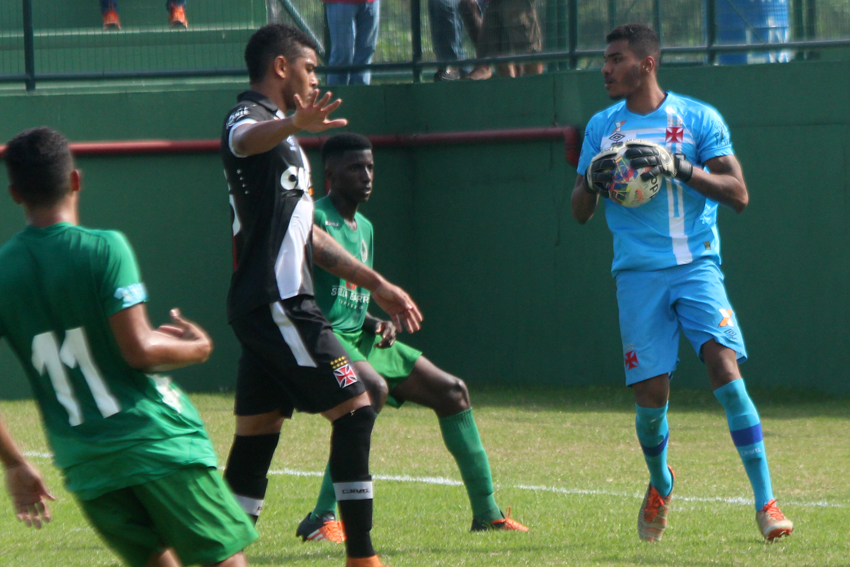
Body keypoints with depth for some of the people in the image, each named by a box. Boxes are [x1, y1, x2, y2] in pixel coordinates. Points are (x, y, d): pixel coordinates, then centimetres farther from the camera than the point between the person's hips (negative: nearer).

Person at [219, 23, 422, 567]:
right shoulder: (249, 117, -7)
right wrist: (294, 125, -58)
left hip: (276, 304, 10)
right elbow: (247, 139, -36)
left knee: (256, 440, 6)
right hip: (277, 302, -10)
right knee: (355, 409, -10)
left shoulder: (283, 136, 26)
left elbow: (306, 235, 32)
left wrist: (376, 284, 30)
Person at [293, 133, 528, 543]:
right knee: (374, 388, -36)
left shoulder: (365, 228, 19)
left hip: (359, 339, 9)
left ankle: (486, 512, 16)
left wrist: (377, 325, 6)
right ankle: (321, 519, -34)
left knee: (452, 391, 6)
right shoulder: (315, 218, -9)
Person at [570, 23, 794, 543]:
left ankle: (766, 503, -15)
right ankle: (660, 484, 29)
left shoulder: (698, 119, 1)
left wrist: (678, 167, -18)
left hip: (697, 266, -2)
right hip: (638, 274, 2)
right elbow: (580, 212, 16)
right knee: (650, 396, -3)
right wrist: (593, 181, -7)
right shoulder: (602, 127, 11)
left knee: (725, 369, -19)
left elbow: (738, 194, -5)